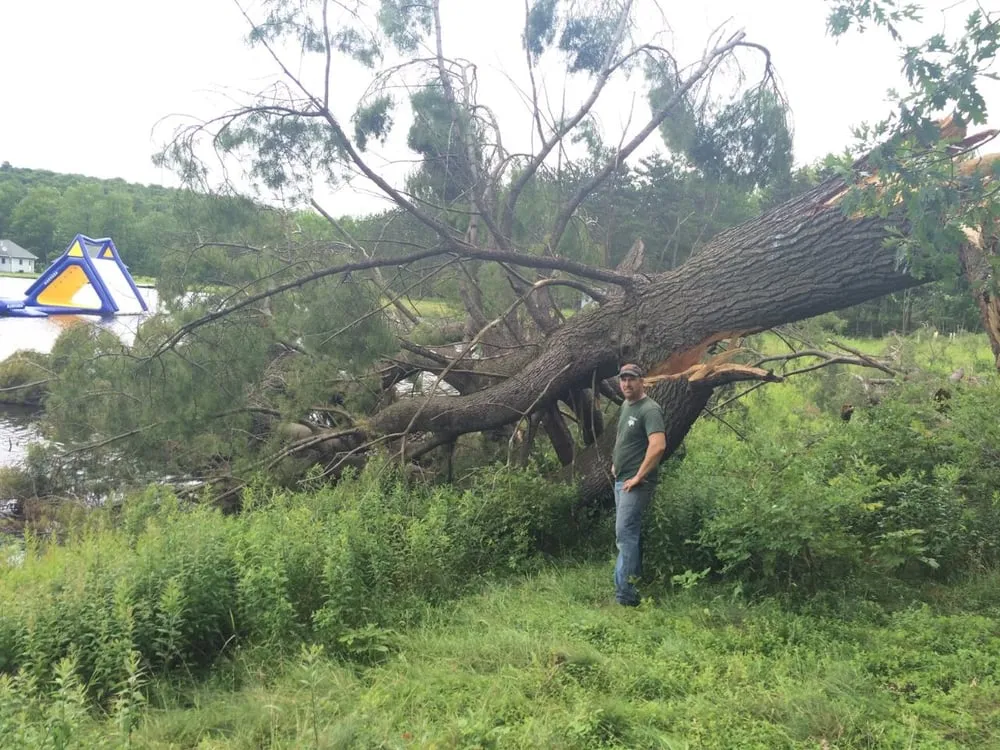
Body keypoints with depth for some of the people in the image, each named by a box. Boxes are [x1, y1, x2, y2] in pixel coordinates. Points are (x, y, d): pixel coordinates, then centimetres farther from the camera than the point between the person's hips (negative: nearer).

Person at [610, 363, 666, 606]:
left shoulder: (649, 410, -16)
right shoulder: (626, 406, 13)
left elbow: (658, 446, -27)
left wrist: (638, 477, -23)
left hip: (635, 483, -9)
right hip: (621, 480, 9)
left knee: (625, 534, -11)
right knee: (630, 532, 15)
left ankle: (624, 594, -8)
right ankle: (635, 580, 25)